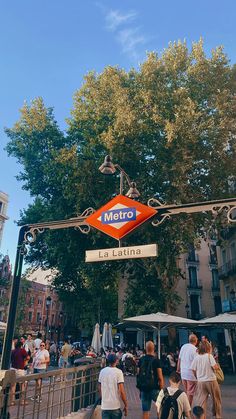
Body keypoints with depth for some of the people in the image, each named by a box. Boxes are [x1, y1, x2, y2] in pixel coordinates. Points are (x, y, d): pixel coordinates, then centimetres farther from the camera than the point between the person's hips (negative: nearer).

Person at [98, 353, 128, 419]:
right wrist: (126, 405, -4)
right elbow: (121, 391, -14)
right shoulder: (118, 372, -11)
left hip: (104, 406, 3)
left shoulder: (102, 371, 1)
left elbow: (99, 389, 10)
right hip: (115, 406, -3)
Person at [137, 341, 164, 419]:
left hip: (143, 388, 4)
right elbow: (160, 378, -11)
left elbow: (138, 374, 7)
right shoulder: (156, 360, -11)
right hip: (153, 388, -4)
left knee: (145, 411, 10)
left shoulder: (141, 360, 1)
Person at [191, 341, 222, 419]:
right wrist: (217, 365, 4)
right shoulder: (209, 356, -12)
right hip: (211, 380, -2)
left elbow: (193, 370, 1)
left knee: (201, 400, 5)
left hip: (200, 381, 2)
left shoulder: (196, 357, -1)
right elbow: (215, 367, -18)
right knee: (216, 399, 18)